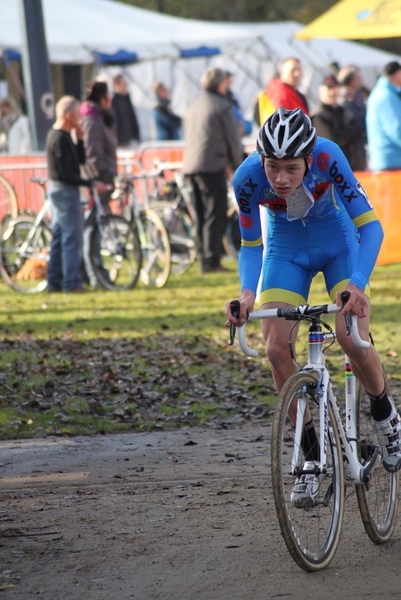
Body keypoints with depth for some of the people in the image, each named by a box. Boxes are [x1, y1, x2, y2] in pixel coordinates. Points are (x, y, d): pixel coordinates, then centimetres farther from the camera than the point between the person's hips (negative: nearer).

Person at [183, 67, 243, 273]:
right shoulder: (222, 106, -6)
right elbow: (233, 140, -7)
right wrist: (236, 165, 9)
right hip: (213, 165, -7)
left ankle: (204, 259, 10)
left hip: (191, 166, 7)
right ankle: (211, 260, -10)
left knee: (201, 216, 11)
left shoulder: (193, 107, 17)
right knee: (215, 215, -5)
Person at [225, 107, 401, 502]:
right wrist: (247, 292, -32)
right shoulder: (248, 178, -28)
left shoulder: (327, 157, -33)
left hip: (338, 243, -2)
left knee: (352, 340, -20)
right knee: (276, 349, -16)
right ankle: (310, 449, 0)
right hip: (286, 251, 2)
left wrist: (357, 284, -45)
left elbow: (369, 226, -30)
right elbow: (251, 246, -13)